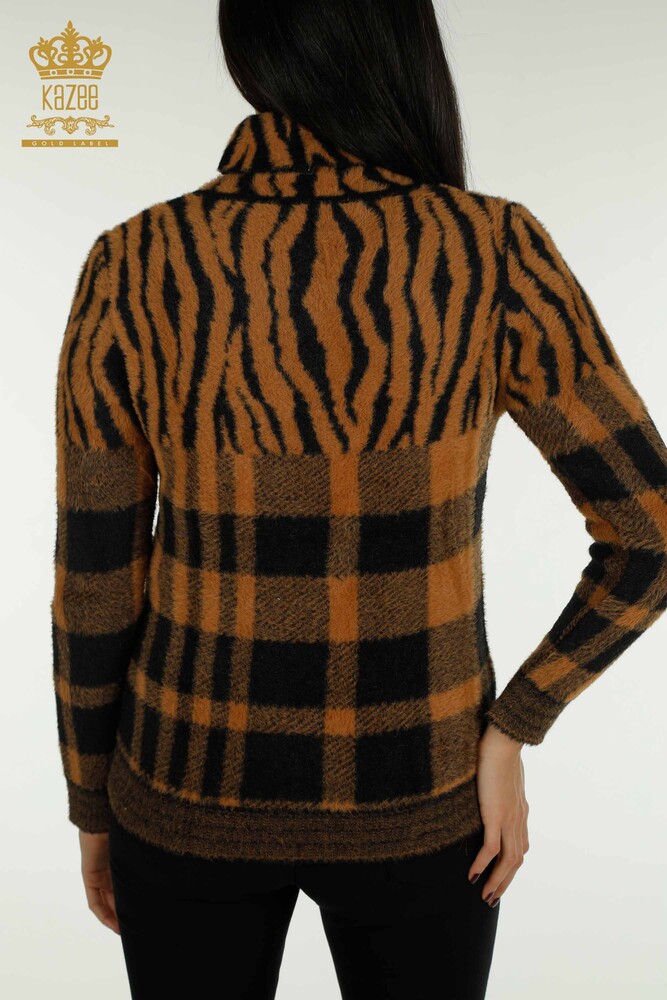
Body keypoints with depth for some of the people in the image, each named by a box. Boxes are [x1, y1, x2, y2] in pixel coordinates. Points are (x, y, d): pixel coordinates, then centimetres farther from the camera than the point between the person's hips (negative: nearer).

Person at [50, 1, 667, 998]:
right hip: (412, 795, 0)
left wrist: (94, 802, 6)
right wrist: (509, 734, -4)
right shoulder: (496, 254, -17)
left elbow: (92, 588, -10)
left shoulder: (133, 267, -16)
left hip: (200, 780, 1)